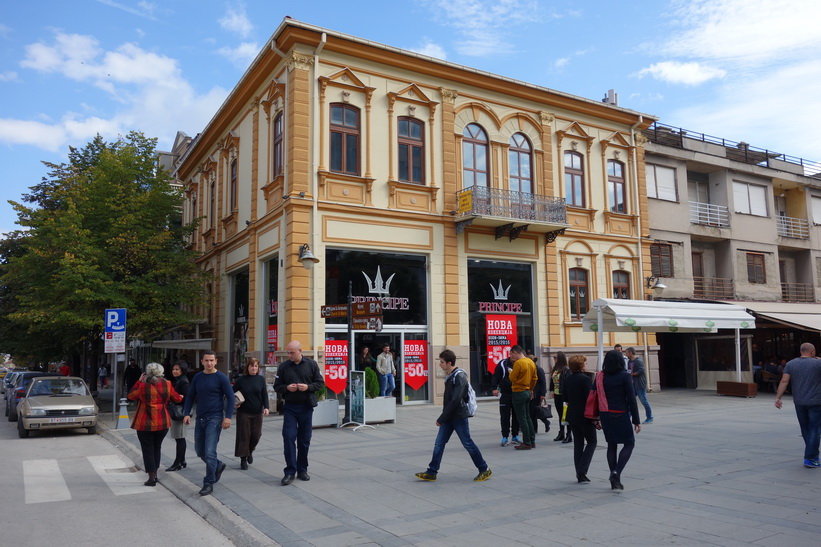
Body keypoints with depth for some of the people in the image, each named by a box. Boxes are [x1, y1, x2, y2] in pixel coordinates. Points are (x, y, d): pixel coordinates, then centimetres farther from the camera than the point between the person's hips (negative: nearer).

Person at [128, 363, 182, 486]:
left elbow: (130, 396, 1)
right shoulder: (167, 384, -4)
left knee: (147, 449, 6)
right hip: (163, 423, 4)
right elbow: (177, 399, 7)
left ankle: (152, 477, 5)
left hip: (145, 424, -3)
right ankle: (155, 474, 25)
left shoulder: (143, 385, -14)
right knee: (157, 447, 20)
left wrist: (138, 381, 5)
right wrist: (181, 397, 30)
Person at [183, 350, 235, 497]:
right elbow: (190, 396, 14)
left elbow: (230, 397, -6)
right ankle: (218, 466, 38)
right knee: (200, 451, 14)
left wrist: (228, 417, -14)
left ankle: (209, 484, 0)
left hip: (215, 418, -6)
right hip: (200, 418, 6)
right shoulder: (197, 377, 7)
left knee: (209, 452, -11)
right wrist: (187, 413, 2)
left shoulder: (221, 378, -7)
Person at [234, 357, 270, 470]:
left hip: (257, 412, 2)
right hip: (243, 412, -2)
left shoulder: (261, 379, 2)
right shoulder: (241, 379, -2)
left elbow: (264, 394, 1)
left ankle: (250, 451, 33)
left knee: (256, 435, 4)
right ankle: (243, 459, 11)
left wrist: (266, 407, -11)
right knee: (244, 435, -1)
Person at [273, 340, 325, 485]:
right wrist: (287, 388, -13)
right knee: (289, 437, -8)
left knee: (304, 440, 8)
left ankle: (302, 469, 21)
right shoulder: (283, 366, 2)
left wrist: (308, 387, -16)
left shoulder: (311, 364, -1)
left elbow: (320, 383, 2)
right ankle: (290, 471, 0)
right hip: (289, 407, 0)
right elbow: (277, 386, 7)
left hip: (306, 407, 0)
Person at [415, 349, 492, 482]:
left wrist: (441, 418, -18)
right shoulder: (449, 376, 10)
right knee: (439, 443, 6)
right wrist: (442, 418, 11)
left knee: (468, 443, 2)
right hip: (448, 417, 8)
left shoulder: (459, 377, -18)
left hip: (459, 416, -8)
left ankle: (485, 470, 16)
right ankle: (431, 472, 12)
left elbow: (455, 400, -23)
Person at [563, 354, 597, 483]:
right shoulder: (585, 379, -16)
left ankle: (579, 474, 14)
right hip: (585, 416, -6)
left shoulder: (567, 379, 5)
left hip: (572, 416, 6)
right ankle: (581, 471, -4)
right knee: (591, 442, 7)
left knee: (578, 443, 13)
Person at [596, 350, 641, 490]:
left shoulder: (601, 376, 2)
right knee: (629, 443, 10)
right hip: (620, 415, -5)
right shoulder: (625, 376, -9)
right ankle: (617, 472, -8)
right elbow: (631, 399, -9)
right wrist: (636, 420, -4)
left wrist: (597, 417, 12)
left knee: (611, 445, 14)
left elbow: (596, 397, 4)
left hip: (605, 415, 5)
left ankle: (614, 481, 17)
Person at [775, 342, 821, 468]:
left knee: (805, 429, 15)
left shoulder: (790, 364, 2)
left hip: (799, 402, 4)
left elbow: (784, 381, -5)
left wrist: (778, 397, -6)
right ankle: (809, 458, -3)